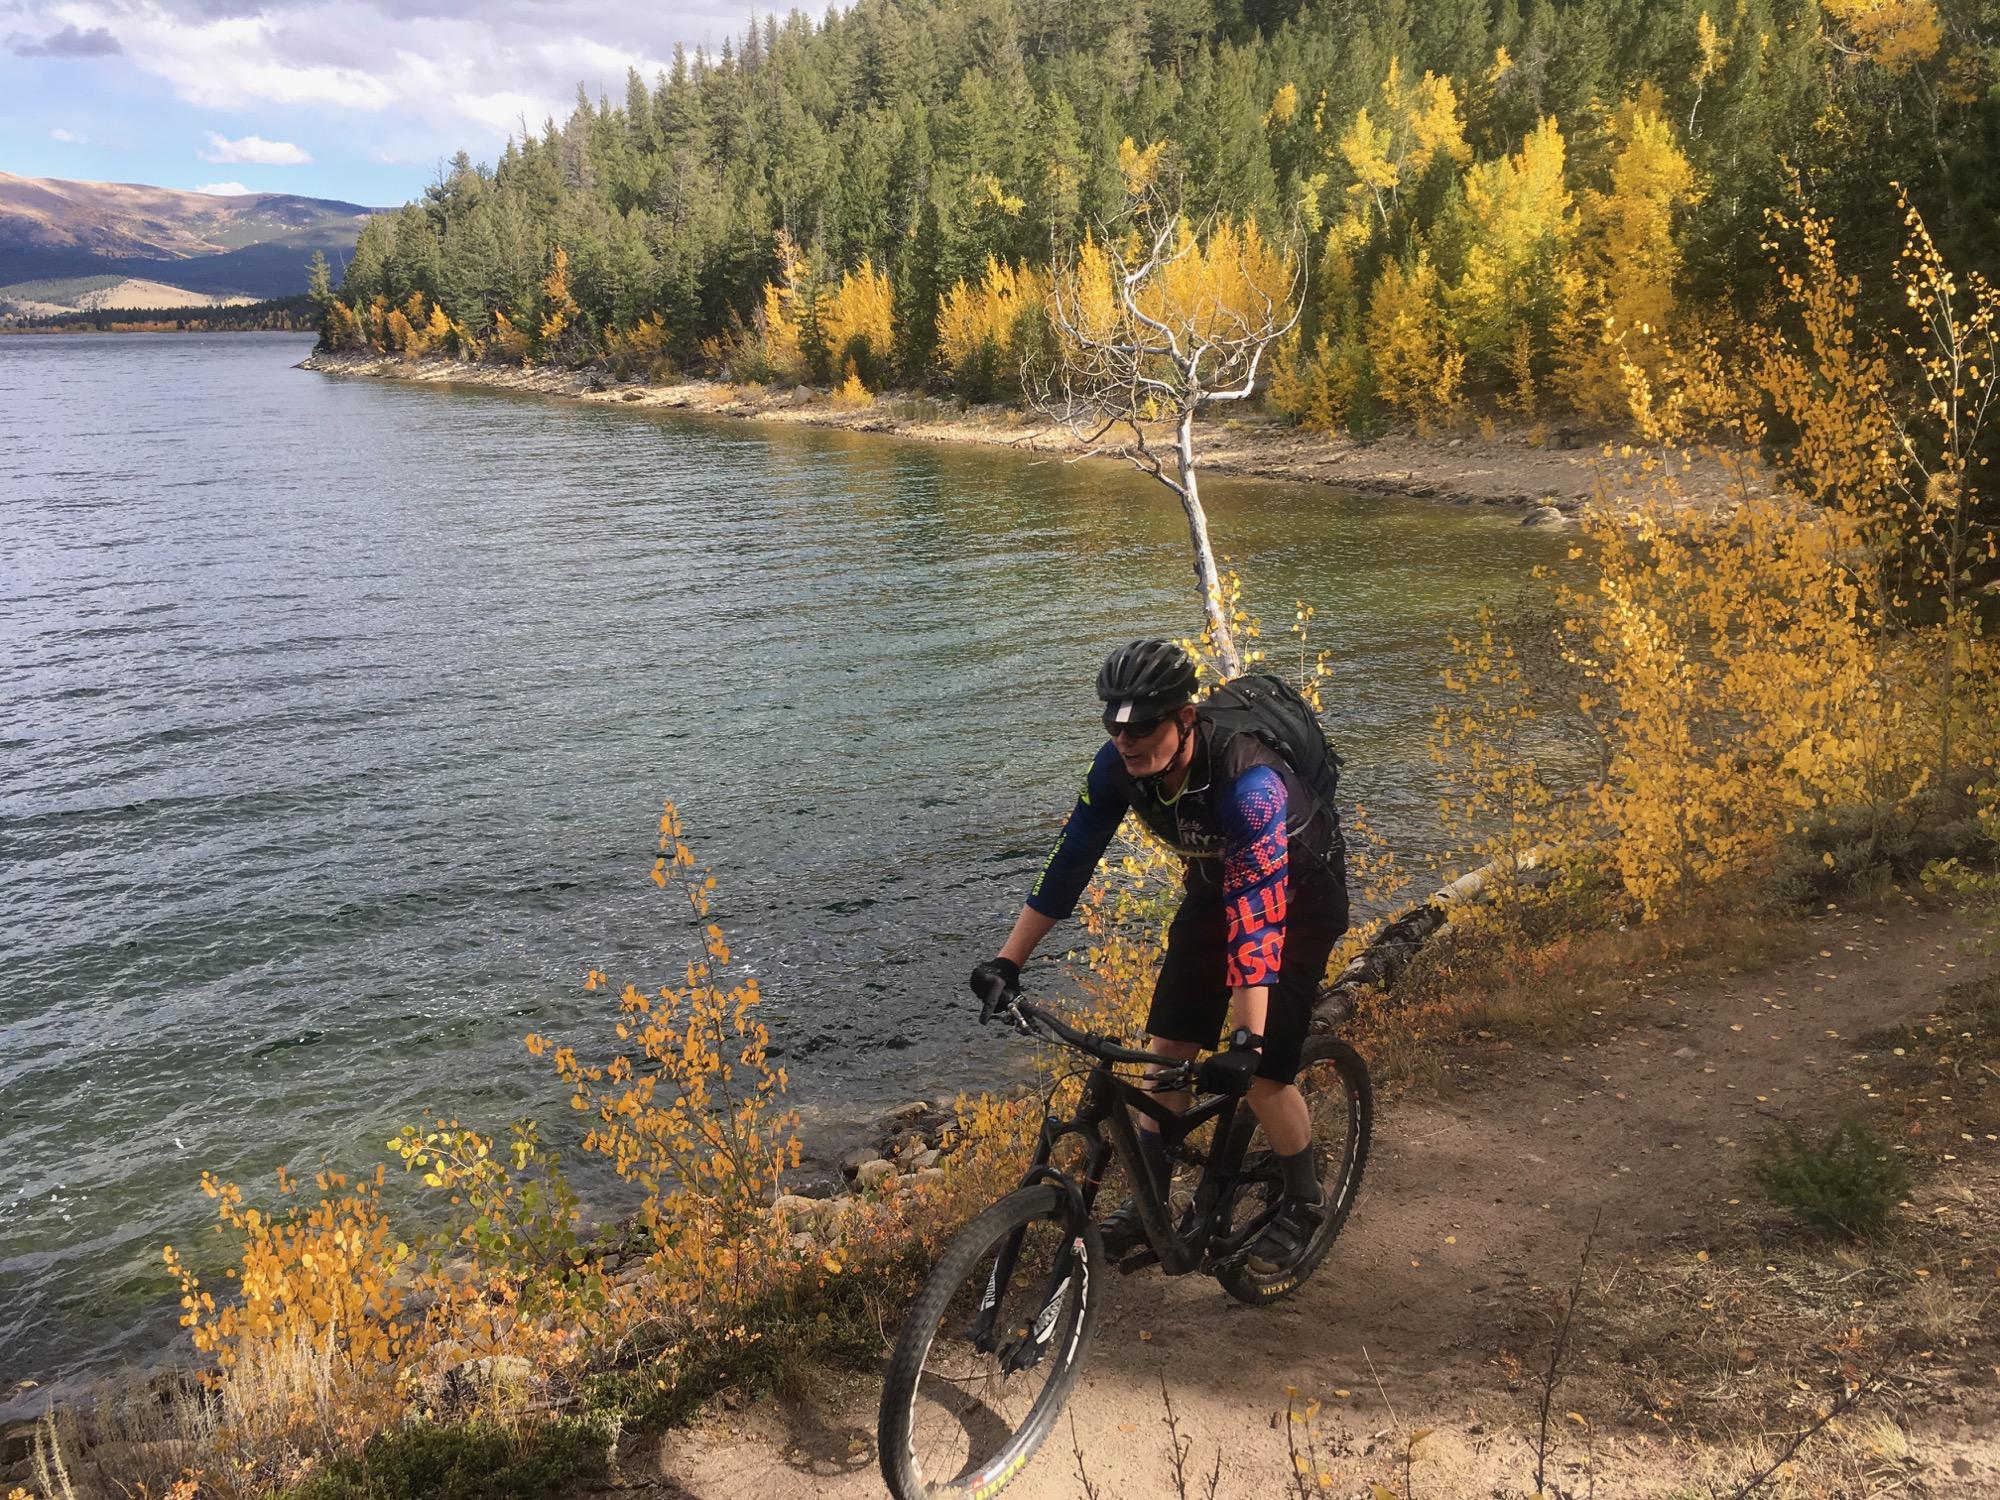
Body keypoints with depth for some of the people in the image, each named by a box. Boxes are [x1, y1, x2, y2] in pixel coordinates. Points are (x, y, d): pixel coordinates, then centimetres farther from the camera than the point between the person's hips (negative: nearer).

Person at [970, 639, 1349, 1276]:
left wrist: (1248, 1039, -51)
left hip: (1300, 894, -6)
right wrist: (1007, 962, -15)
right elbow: (1070, 859, -14)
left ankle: (1302, 1206, 18)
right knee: (1168, 1048, 1)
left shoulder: (1246, 780, -39)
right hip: (1215, 885, 6)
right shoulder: (1119, 767, -21)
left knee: (1262, 1073, -8)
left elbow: (1258, 908, -44)